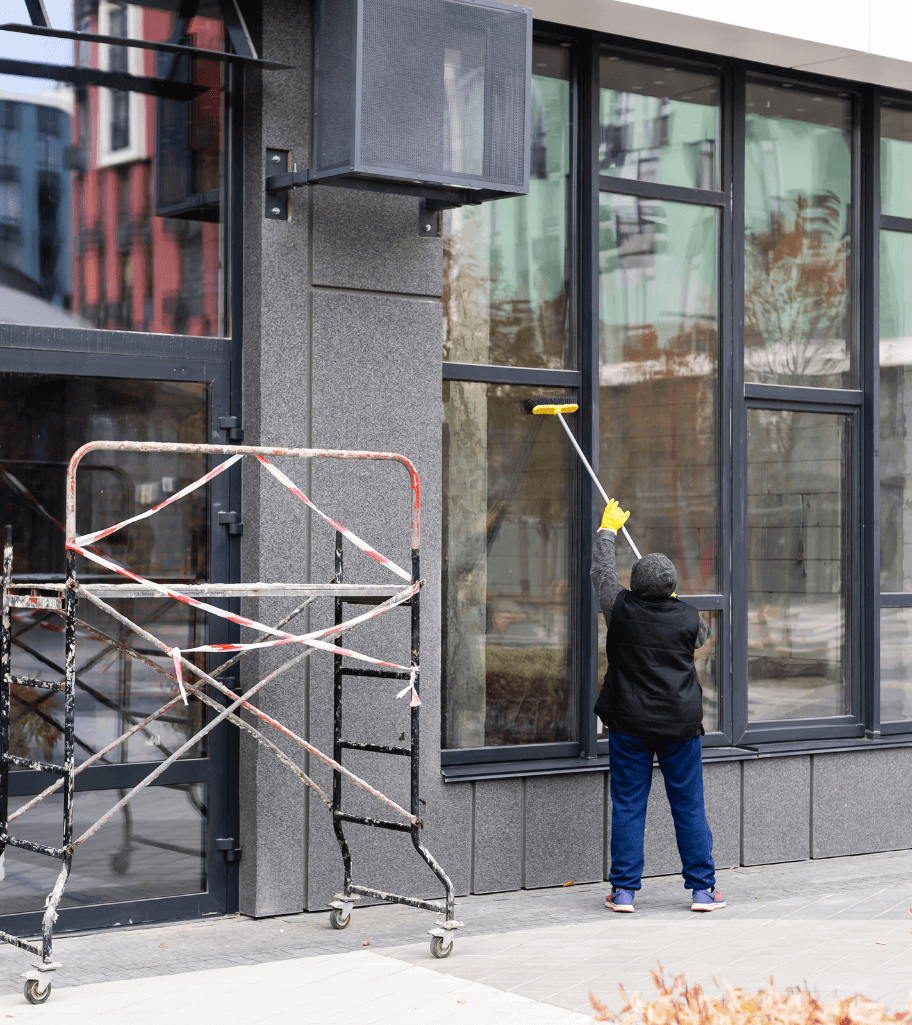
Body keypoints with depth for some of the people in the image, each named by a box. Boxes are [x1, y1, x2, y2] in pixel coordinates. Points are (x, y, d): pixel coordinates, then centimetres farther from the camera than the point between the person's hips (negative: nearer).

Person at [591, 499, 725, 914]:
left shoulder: (621, 610, -6)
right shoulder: (688, 619, -6)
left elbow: (602, 572, 12)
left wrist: (608, 530, 27)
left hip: (629, 724, 0)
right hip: (680, 724, 0)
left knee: (628, 806, 5)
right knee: (689, 807, 7)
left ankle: (623, 890, 5)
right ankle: (702, 888, 11)